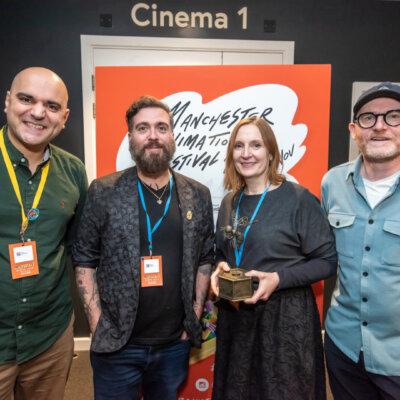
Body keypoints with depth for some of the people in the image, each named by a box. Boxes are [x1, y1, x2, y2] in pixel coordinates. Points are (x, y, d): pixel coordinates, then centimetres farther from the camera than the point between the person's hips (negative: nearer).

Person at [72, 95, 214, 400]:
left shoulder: (198, 195, 0)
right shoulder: (103, 192, -7)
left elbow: (205, 259, 5)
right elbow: (84, 260, -3)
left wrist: (195, 317, 2)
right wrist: (97, 323, -7)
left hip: (175, 343, 2)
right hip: (116, 345, -2)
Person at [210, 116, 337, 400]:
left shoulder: (299, 199, -12)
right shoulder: (230, 202, 5)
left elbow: (327, 260, -11)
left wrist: (279, 278, -22)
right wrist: (221, 269, -6)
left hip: (286, 317, -5)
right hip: (235, 316, 5)